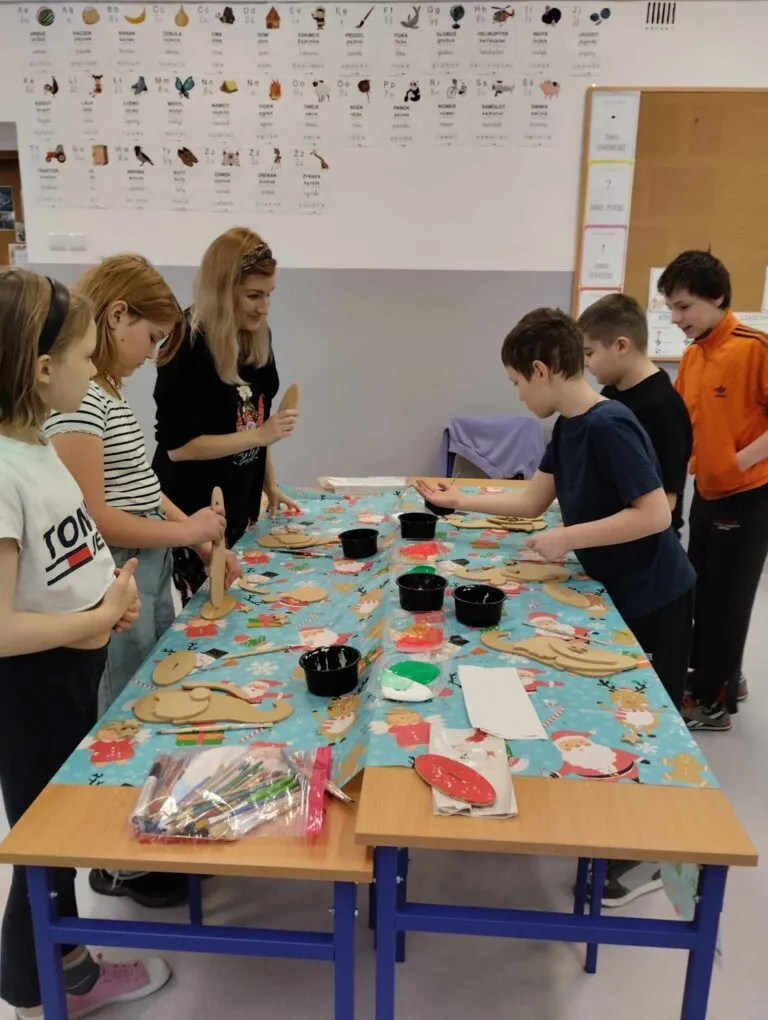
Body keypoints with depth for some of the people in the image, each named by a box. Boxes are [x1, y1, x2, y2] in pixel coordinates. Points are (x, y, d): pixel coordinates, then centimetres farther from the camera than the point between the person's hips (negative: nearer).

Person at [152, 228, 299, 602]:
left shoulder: (257, 338, 2)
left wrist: (269, 484, 12)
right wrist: (260, 435, -23)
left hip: (242, 500, 7)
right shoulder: (188, 348, -20)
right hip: (195, 509, -7)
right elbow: (177, 445, -21)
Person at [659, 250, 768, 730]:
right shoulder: (692, 355, 5)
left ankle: (714, 701, 20)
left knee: (727, 599, 4)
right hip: (707, 493, 8)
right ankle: (722, 678, 37)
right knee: (702, 592, 17)